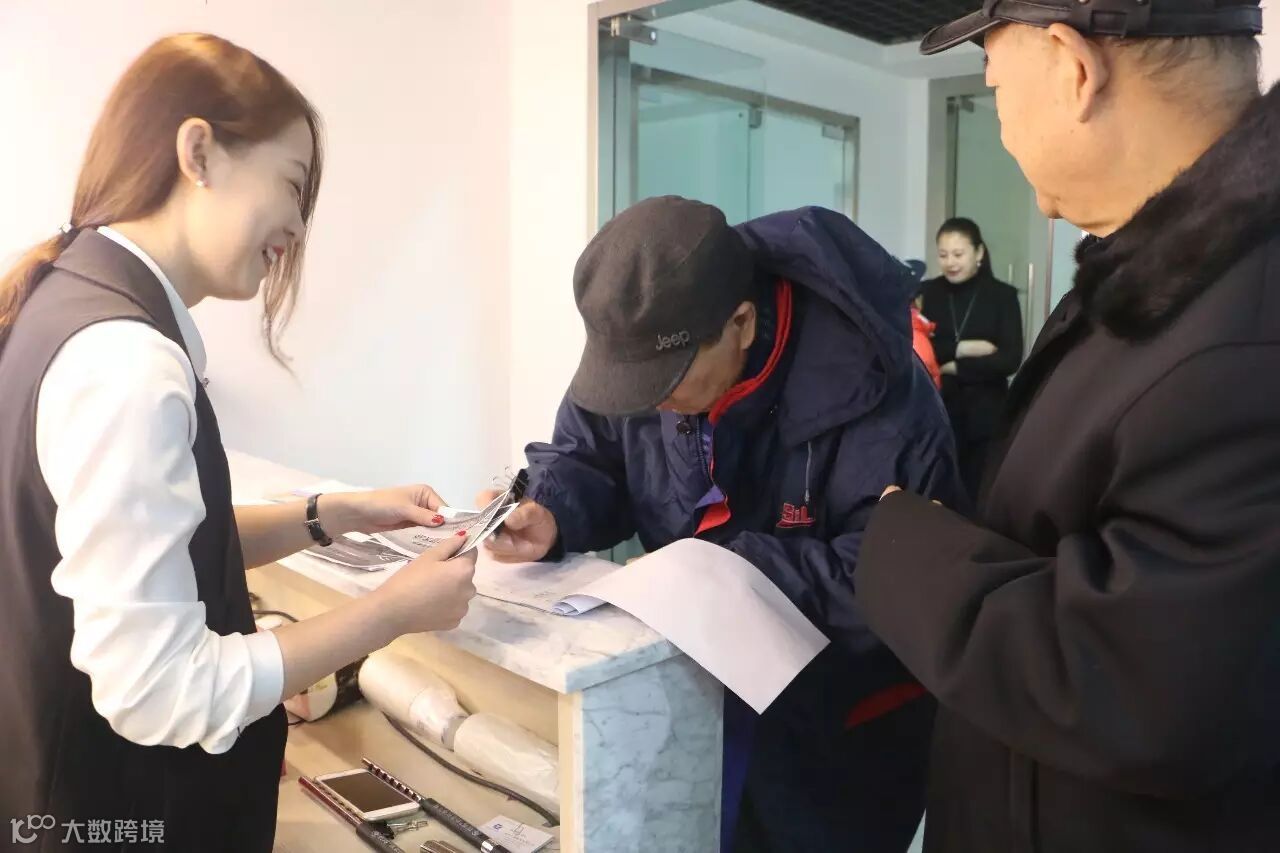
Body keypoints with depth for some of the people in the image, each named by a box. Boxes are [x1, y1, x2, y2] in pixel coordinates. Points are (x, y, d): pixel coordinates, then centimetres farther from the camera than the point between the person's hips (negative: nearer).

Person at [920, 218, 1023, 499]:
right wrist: (960, 348, -14)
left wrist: (954, 367, -10)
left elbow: (1010, 359, -8)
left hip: (985, 416, -1)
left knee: (979, 496, 4)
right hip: (936, 413, 1)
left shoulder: (1002, 295, 1)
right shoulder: (927, 292, 5)